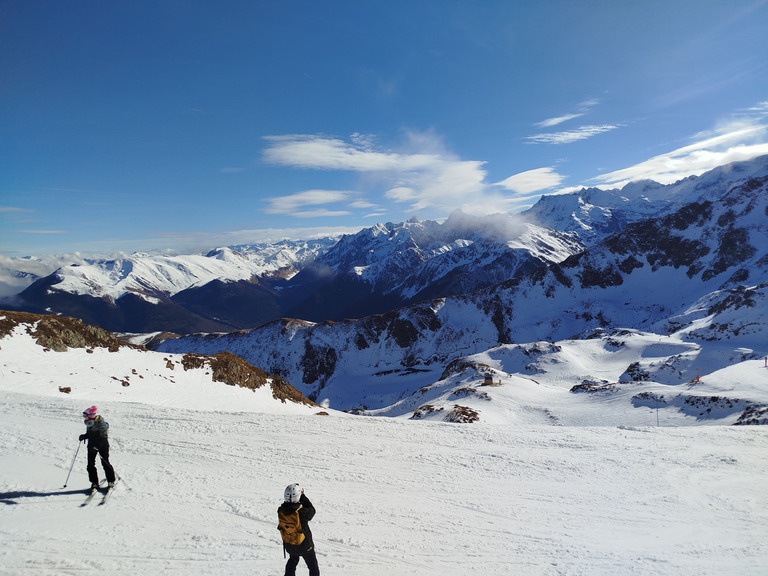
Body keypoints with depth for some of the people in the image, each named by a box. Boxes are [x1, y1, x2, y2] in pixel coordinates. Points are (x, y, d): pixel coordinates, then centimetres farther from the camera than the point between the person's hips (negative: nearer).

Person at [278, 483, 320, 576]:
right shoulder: (302, 512, -35)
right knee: (312, 565, 16)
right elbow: (311, 510, -13)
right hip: (304, 545, -5)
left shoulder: (281, 511, -21)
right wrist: (303, 496, -8)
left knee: (293, 560, 34)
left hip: (288, 545, 5)